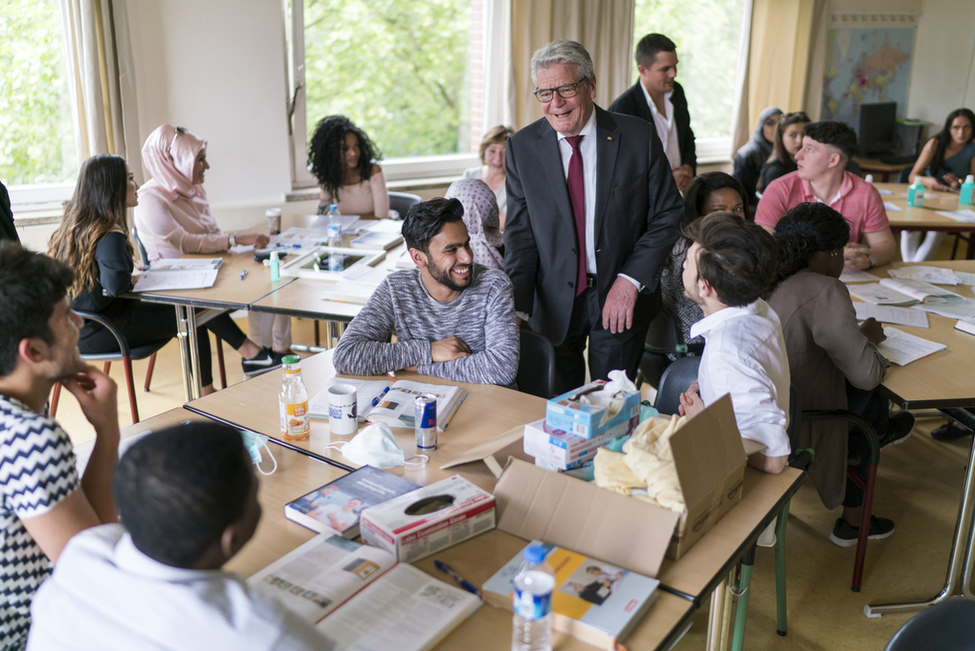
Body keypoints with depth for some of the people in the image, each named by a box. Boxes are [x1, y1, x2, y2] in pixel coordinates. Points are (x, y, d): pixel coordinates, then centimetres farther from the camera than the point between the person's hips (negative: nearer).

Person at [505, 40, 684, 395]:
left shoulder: (638, 137, -5)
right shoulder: (522, 147, -1)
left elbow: (668, 215, -2)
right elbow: (520, 232, -1)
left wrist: (630, 281, -12)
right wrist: (516, 305, -13)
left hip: (620, 298, -1)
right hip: (554, 301, 1)